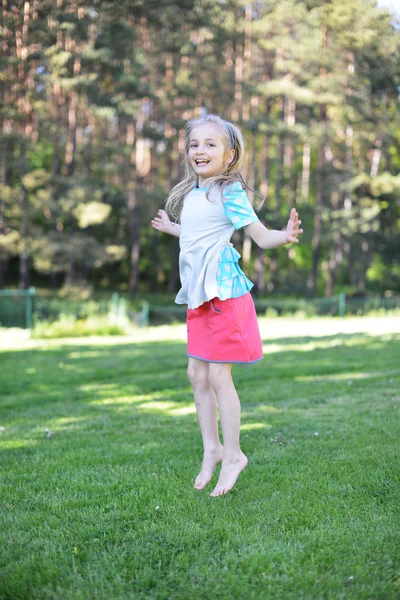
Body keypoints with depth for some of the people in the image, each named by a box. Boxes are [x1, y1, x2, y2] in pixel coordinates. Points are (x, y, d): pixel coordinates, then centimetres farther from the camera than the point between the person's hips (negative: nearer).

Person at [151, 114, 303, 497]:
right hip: (198, 296, 8)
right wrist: (171, 228, 45)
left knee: (218, 377, -3)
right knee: (197, 375, 12)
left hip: (223, 293, -8)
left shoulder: (229, 193, -11)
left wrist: (286, 236, -36)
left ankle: (233, 455, 13)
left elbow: (261, 237, -14)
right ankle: (212, 449, 25)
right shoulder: (191, 194, 12)